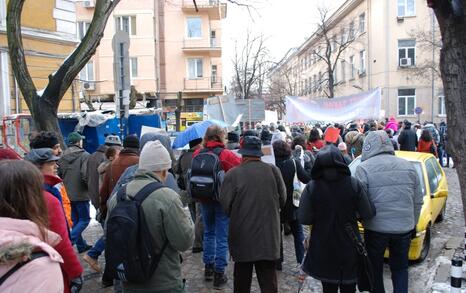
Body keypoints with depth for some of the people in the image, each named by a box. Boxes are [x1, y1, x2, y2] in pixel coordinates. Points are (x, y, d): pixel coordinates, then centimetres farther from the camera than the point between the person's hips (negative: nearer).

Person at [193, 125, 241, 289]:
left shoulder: (197, 154, -3)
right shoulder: (226, 154, -15)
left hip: (205, 200, 5)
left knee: (209, 233, 21)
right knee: (222, 237, 4)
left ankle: (208, 268, 30)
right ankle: (219, 274, 10)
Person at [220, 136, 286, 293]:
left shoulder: (232, 174, -14)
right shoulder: (273, 170, -7)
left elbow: (226, 206, -9)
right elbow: (282, 199, 2)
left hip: (242, 237, -1)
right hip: (268, 236, 1)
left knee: (242, 280, 17)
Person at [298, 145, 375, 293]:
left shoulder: (311, 187, -16)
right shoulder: (354, 184, -14)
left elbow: (303, 218, -14)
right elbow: (367, 214, -10)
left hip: (323, 249, 0)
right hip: (349, 247, 0)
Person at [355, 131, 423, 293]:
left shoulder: (364, 168, -10)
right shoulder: (408, 166, 5)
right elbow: (418, 201, 9)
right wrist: (412, 224, 19)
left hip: (376, 228, -4)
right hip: (404, 227, 4)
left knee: (375, 269, 14)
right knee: (400, 268, 20)